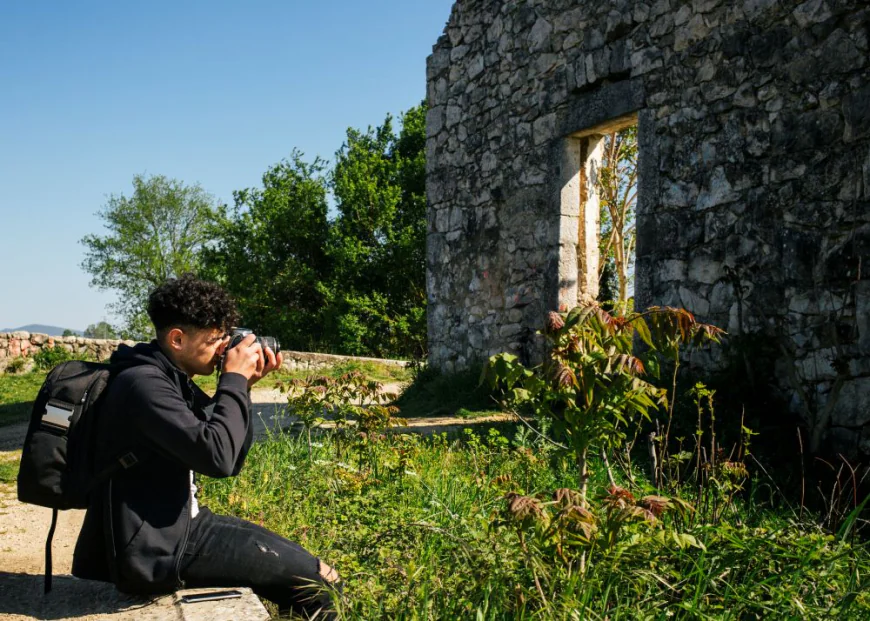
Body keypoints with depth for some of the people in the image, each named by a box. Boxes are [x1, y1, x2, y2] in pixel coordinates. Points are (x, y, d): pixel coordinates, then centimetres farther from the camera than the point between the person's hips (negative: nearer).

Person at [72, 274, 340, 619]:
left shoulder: (175, 380, 10)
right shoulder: (144, 384, -20)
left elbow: (231, 459, 10)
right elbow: (216, 456, -29)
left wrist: (244, 385, -1)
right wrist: (234, 379, -16)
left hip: (175, 523, 10)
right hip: (154, 548, -10)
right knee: (319, 578, -5)